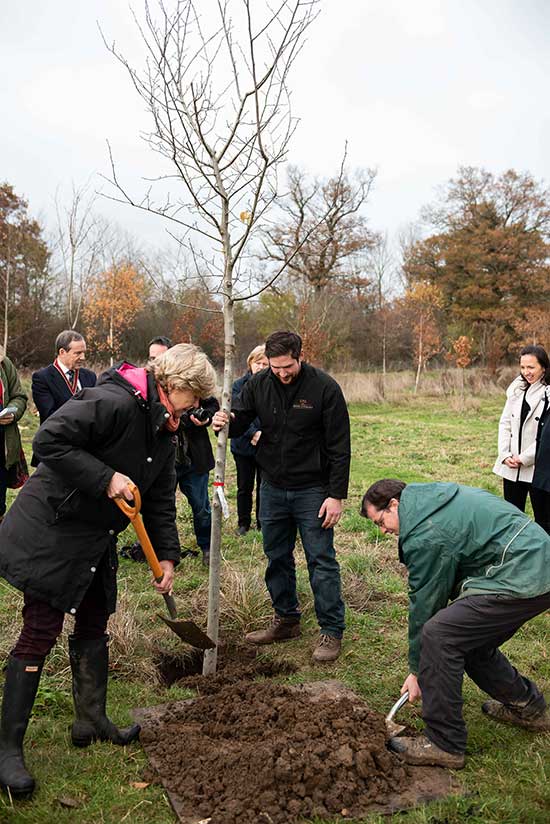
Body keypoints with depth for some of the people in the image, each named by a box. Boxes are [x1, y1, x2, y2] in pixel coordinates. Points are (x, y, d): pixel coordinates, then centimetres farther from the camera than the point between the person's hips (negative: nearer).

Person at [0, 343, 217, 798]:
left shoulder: (165, 431, 5)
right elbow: (49, 440, -29)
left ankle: (91, 720, 33)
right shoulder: (113, 402, -24)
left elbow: (161, 499, 10)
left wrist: (167, 555, 3)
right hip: (51, 531, -9)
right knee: (40, 632, -3)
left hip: (97, 539, 9)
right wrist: (105, 478, -30)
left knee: (95, 625, 16)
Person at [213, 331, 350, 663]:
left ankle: (332, 631, 12)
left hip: (312, 489, -4)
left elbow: (339, 447, -12)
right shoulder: (259, 384, -3)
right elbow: (240, 422, 4)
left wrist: (337, 495, -15)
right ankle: (287, 620, 30)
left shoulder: (325, 387, -14)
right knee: (277, 557, 14)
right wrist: (225, 423, -21)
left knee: (321, 560, 0)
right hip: (273, 487, 5)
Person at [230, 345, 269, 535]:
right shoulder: (239, 385, -1)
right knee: (244, 487, 12)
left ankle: (263, 524, 23)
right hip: (243, 445, 1)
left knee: (264, 486, 8)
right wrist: (253, 433, -22)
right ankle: (243, 523, 26)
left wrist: (263, 435, -21)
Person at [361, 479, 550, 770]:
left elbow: (424, 603, -8)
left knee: (438, 635, -13)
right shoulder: (436, 496, 13)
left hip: (521, 579, -11)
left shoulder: (424, 535, -16)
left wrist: (417, 670, 5)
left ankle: (445, 744, -2)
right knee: (470, 640, 20)